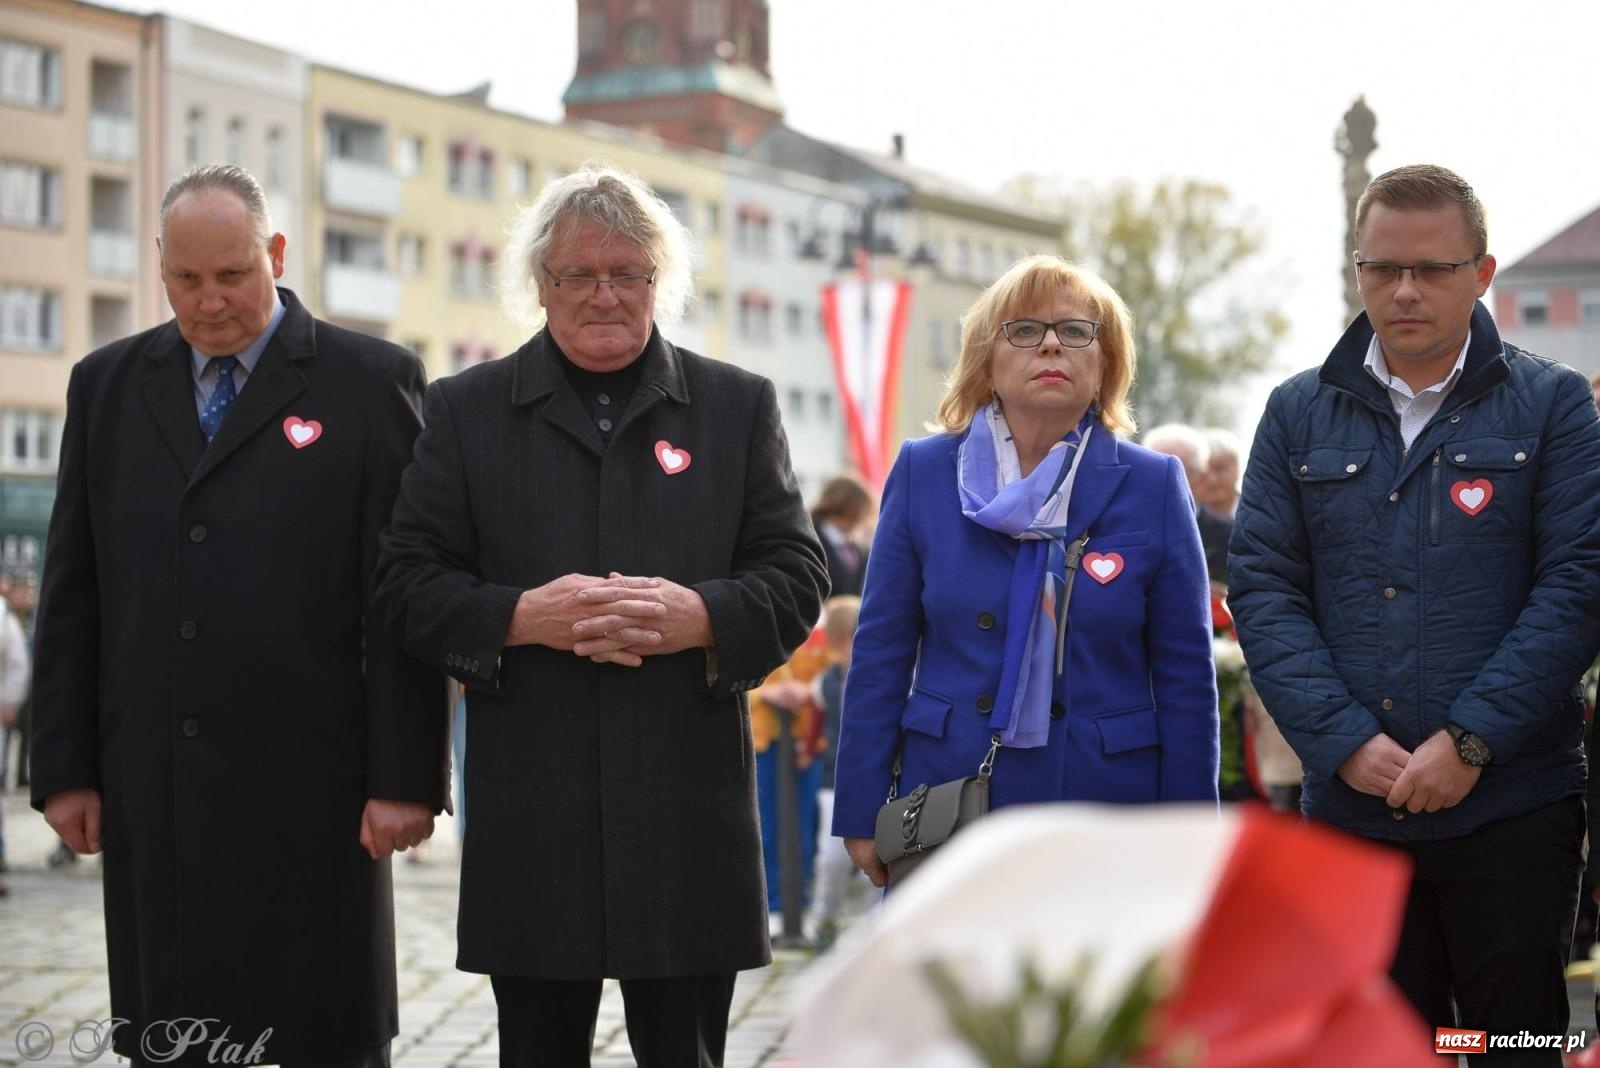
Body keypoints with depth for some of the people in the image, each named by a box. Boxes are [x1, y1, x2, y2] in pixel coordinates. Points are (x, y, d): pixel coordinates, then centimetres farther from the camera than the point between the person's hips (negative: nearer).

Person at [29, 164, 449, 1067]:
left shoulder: (372, 382, 1)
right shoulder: (107, 385, 12)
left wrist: (404, 778, -9)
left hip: (307, 789, -3)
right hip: (152, 791, 3)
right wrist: (65, 767, 6)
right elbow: (73, 594, 12)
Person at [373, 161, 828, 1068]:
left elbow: (797, 577, 5)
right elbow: (411, 583, 3)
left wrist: (700, 617, -14)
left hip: (691, 812, 0)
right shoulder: (465, 410, 9)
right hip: (530, 814, 0)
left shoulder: (740, 406, 9)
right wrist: (520, 618, -15)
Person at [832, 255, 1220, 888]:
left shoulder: (1153, 485, 3)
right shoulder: (924, 473, 4)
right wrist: (862, 813, 0)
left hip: (1106, 816, 0)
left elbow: (1185, 677, 2)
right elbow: (880, 655, 5)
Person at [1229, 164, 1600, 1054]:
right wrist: (1344, 741, -10)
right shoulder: (1300, 414, 9)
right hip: (1351, 806, 2)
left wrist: (1470, 742, -13)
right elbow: (1263, 588, 3)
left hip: (1512, 805, -2)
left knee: (1519, 1033, 5)